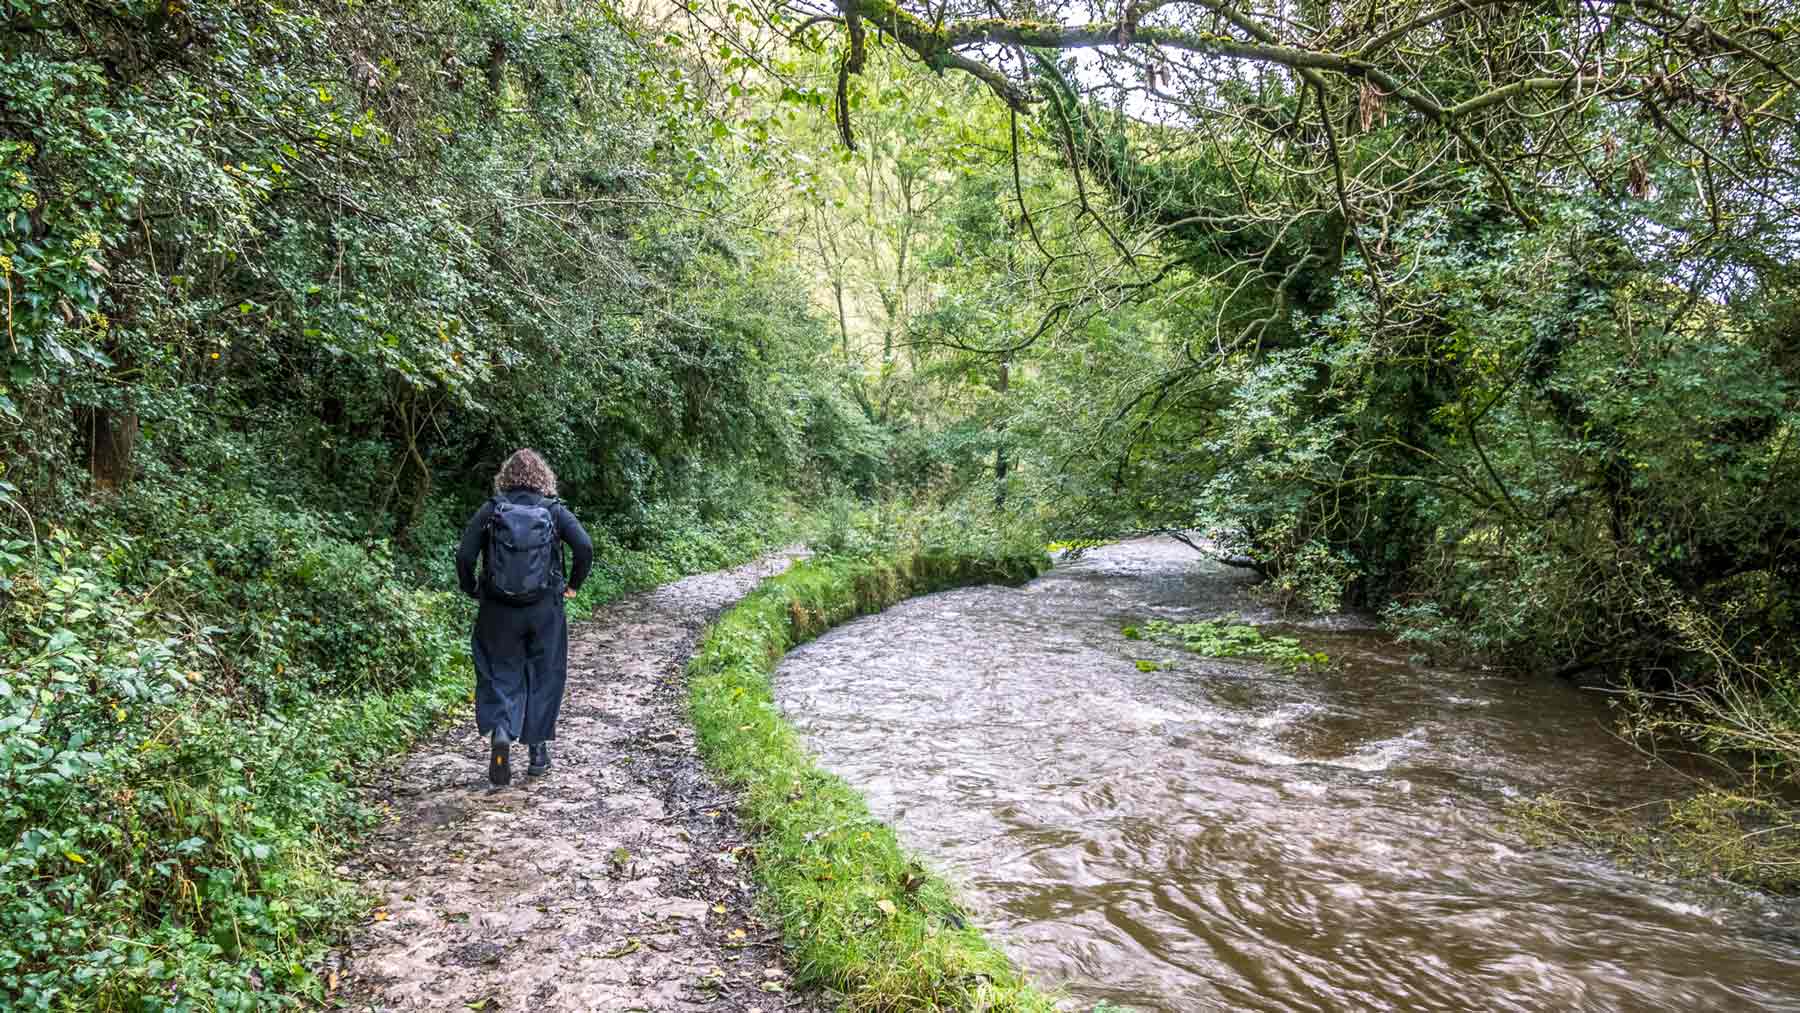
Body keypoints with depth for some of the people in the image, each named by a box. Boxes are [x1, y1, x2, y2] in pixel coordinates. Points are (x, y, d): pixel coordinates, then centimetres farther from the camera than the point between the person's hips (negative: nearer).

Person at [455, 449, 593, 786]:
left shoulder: (490, 510, -1)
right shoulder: (554, 510, 0)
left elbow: (464, 555, -7)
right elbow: (585, 547, -10)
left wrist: (471, 590, 8)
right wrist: (573, 584, 4)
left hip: (499, 610, 0)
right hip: (545, 609, 0)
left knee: (502, 675, 10)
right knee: (544, 676, 13)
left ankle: (500, 730, -16)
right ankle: (538, 752, 20)